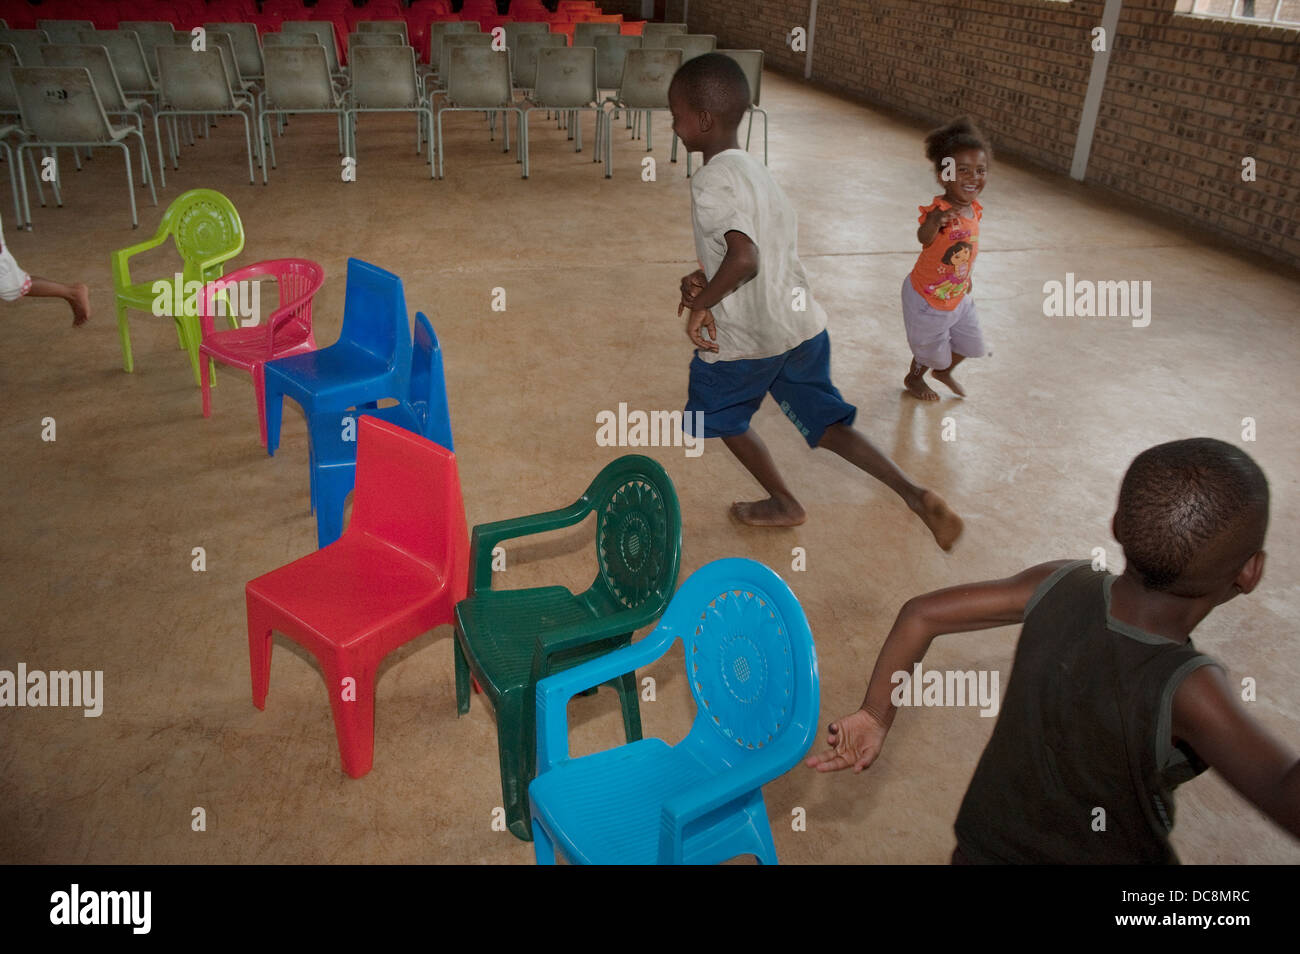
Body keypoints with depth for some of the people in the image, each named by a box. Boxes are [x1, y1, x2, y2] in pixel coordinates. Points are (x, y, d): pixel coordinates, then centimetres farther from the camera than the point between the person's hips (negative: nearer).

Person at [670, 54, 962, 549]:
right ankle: (915, 495, 4)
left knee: (724, 416, 20)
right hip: (801, 323, 8)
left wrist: (701, 305, -18)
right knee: (826, 424, 16)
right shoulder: (754, 170, 12)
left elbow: (744, 258, -32)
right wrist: (705, 278, 6)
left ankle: (783, 504, 32)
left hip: (745, 339, -8)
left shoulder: (712, 180, -18)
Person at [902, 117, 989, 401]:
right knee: (931, 350, 15)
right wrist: (934, 221, -76)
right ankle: (914, 379, 47)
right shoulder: (940, 210, -32)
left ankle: (944, 371, 53)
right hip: (927, 300, -7)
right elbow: (924, 239, -55)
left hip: (958, 297, 7)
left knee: (970, 344, 23)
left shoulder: (974, 208, -7)